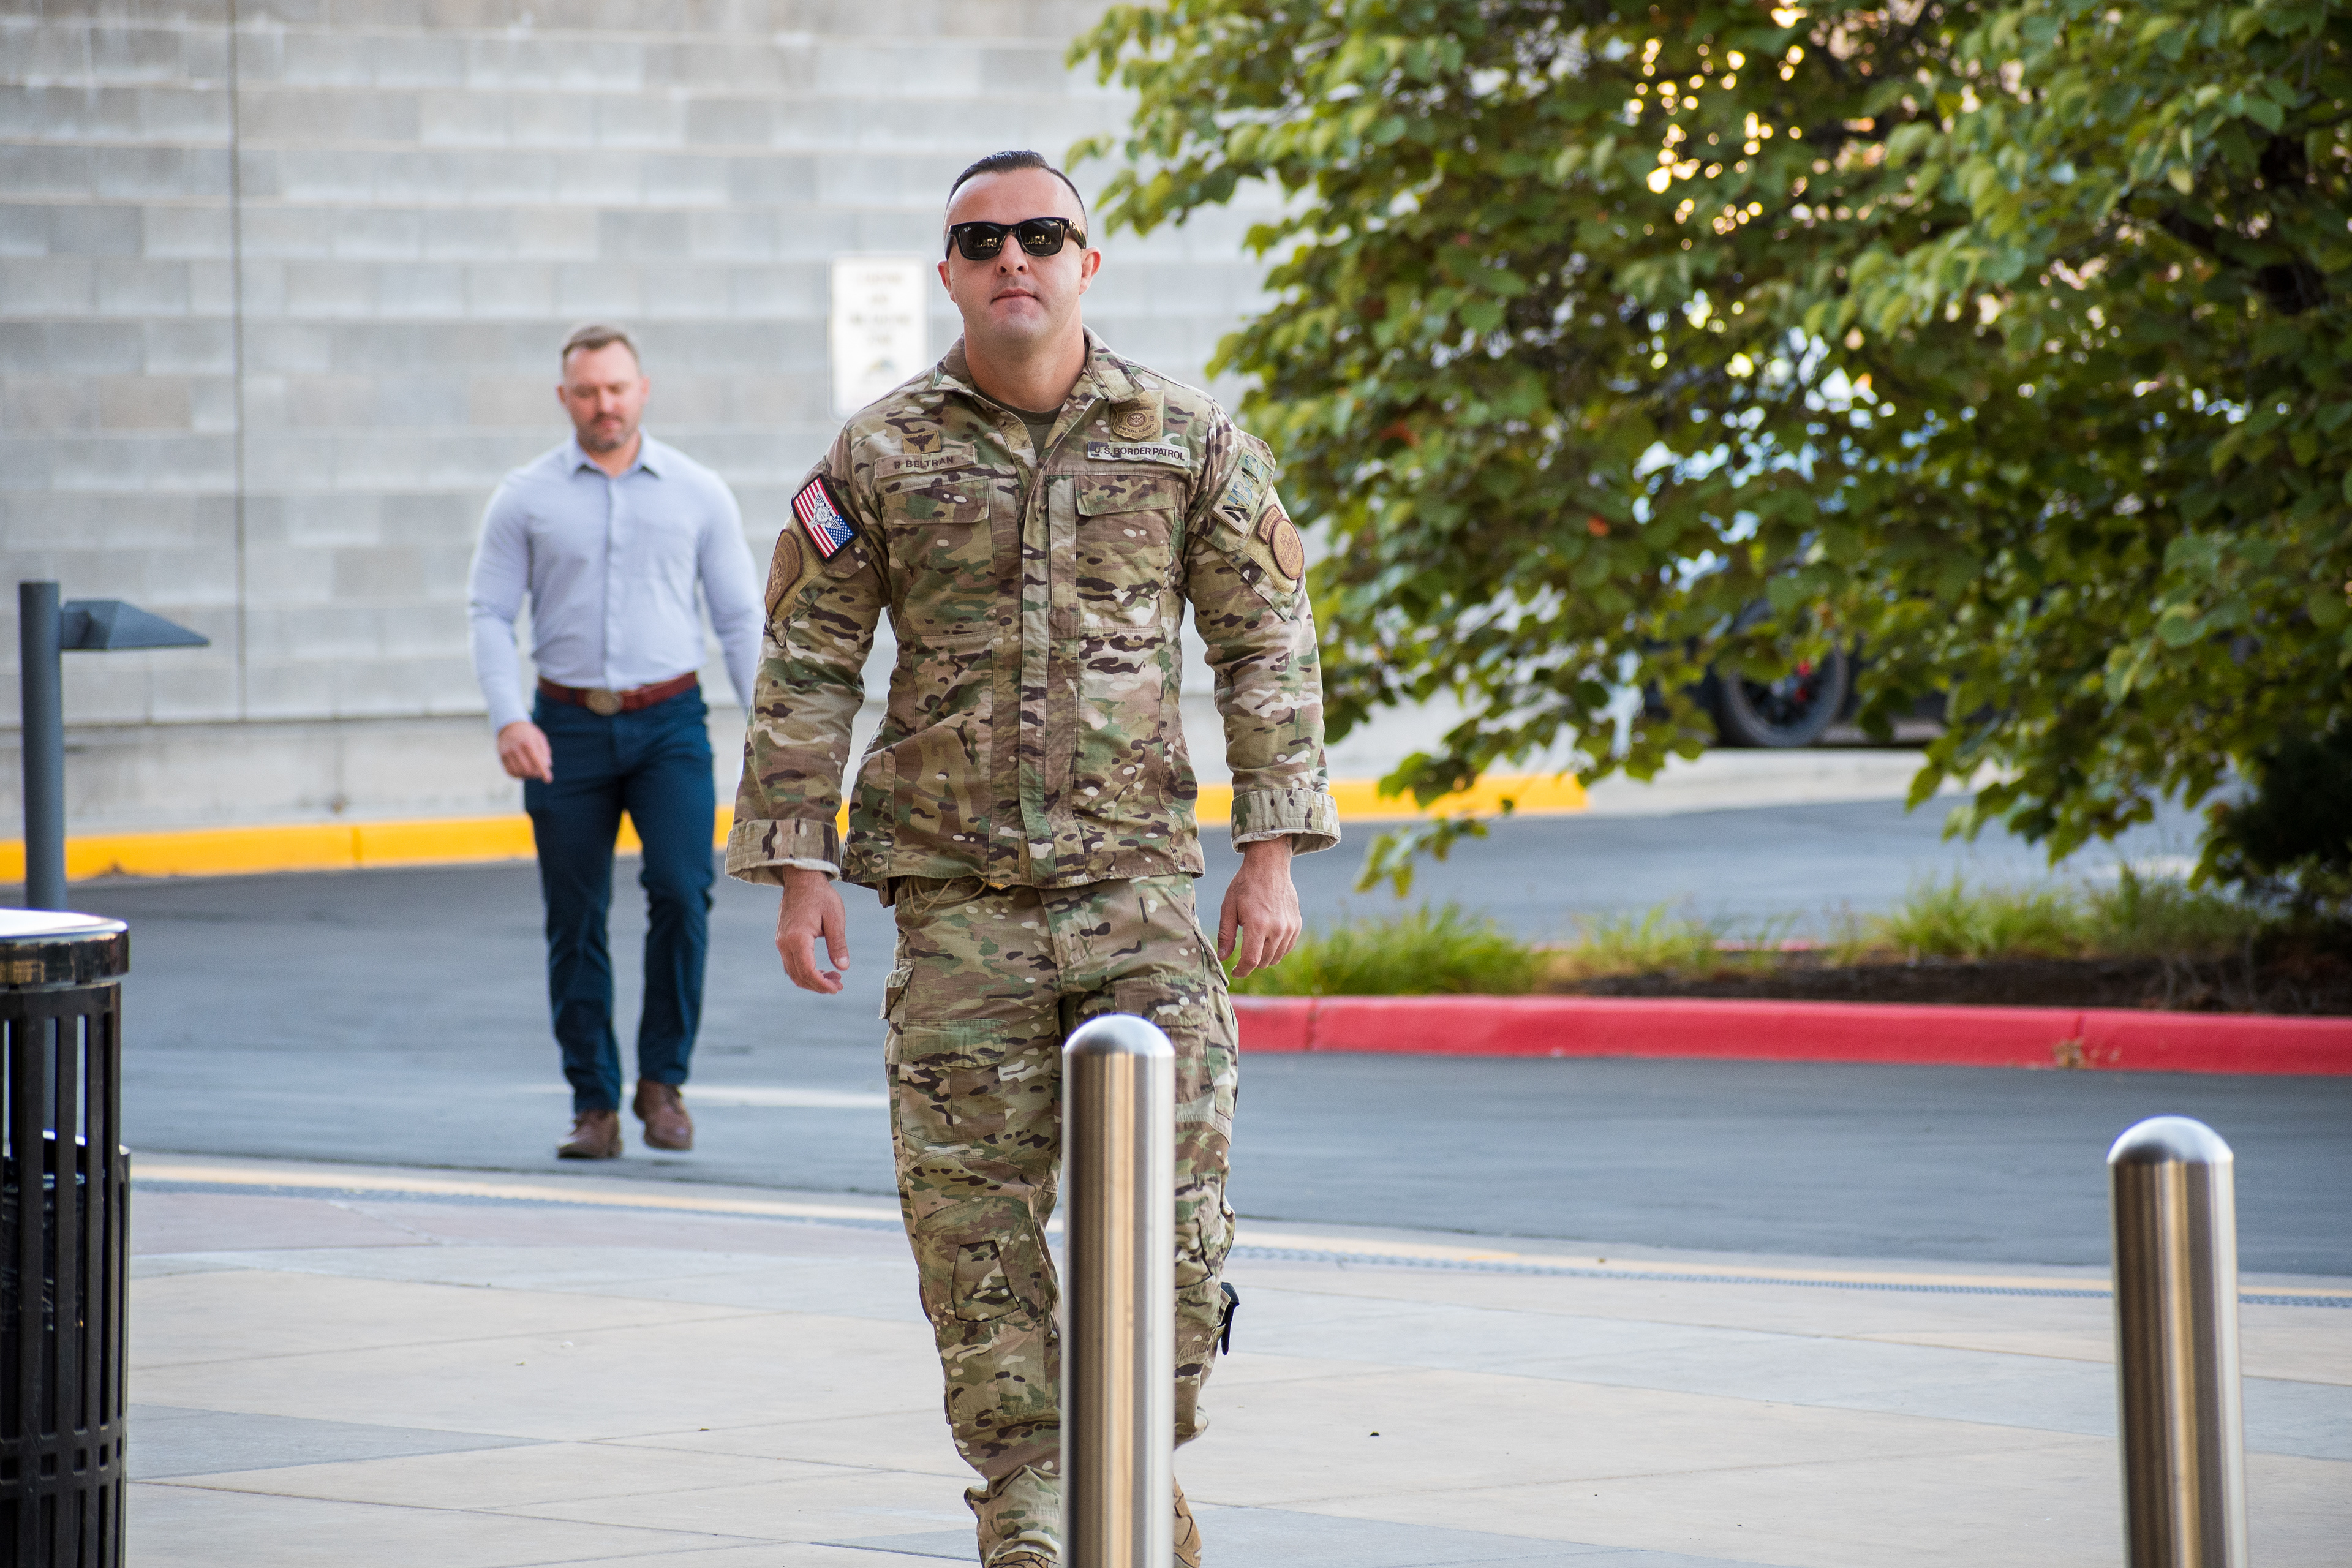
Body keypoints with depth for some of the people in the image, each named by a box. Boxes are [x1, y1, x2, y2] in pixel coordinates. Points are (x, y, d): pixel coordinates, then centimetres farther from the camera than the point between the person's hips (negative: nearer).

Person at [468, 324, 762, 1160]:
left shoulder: (698, 493, 5)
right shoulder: (525, 497, 4)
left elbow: (740, 618, 8)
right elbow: (491, 616, 2)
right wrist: (508, 720, -13)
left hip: (670, 722, -1)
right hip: (567, 729, 1)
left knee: (682, 890, -17)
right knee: (576, 921, 1)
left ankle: (663, 1079, -2)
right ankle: (594, 1106, 10)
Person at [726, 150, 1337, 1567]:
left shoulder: (1187, 440, 4)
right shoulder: (879, 459, 3)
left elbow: (1267, 645, 6)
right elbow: (807, 670, 5)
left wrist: (1274, 855, 0)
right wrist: (800, 875, -1)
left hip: (1140, 881, 0)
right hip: (956, 899, 0)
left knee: (1173, 1198, -5)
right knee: (975, 1215, 0)